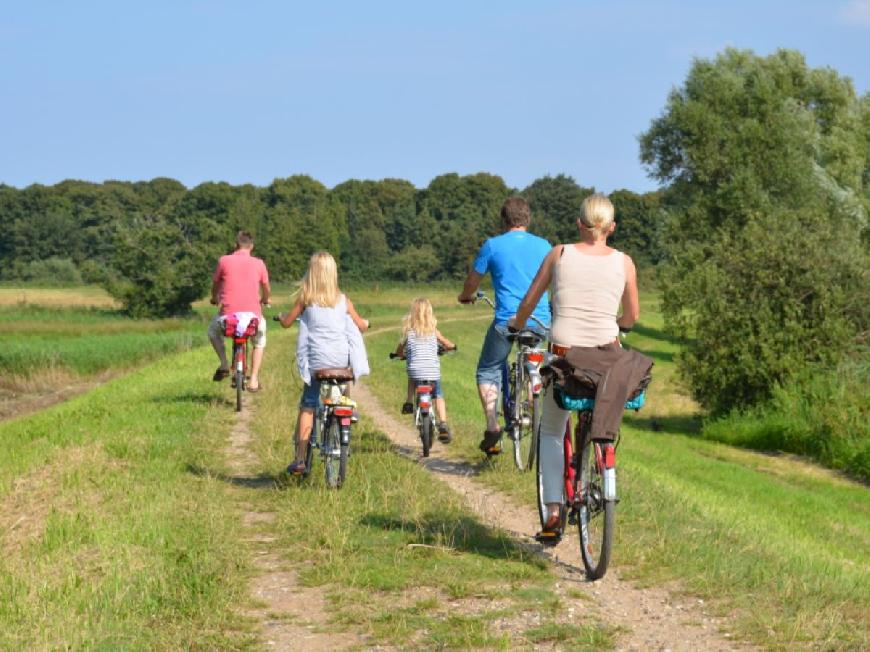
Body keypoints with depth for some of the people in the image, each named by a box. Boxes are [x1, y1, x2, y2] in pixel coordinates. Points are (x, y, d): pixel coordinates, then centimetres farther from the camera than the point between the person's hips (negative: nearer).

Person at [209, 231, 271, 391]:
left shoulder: (224, 261, 2)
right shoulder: (258, 263, 5)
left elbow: (215, 286, 16)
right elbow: (266, 289, 18)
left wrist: (215, 299, 38)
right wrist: (264, 300, 42)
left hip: (228, 314, -1)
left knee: (213, 331, 33)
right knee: (259, 342, 33)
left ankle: (224, 365, 16)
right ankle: (254, 380, 22)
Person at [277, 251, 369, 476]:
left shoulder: (305, 297, 2)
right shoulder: (343, 300, 8)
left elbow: (287, 322, 11)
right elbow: (361, 326, 18)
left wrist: (281, 317, 34)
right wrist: (365, 323, 41)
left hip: (317, 360, -2)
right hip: (342, 360, 2)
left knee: (307, 407, 0)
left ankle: (300, 459, -7)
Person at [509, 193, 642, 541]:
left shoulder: (560, 254, 0)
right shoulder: (624, 262, 1)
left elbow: (529, 301, 8)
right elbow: (632, 317, 11)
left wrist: (517, 323, 30)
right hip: (607, 355, 1)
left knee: (551, 432, 18)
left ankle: (553, 510, 5)